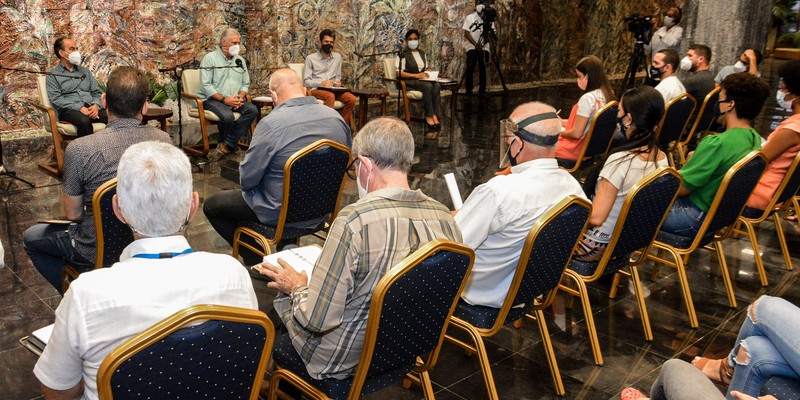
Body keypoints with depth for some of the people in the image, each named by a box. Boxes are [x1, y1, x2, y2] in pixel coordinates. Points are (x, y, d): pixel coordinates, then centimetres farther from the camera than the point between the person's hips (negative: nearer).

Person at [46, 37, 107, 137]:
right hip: (68, 110, -4)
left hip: (90, 109, 4)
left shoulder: (85, 71, 25)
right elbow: (56, 98, -3)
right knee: (84, 121, -39)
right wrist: (80, 108, -17)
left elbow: (96, 92, 18)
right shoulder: (53, 75, 10)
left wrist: (96, 105, -6)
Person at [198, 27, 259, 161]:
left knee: (253, 110, -23)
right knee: (227, 116, -36)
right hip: (212, 99, -6)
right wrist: (224, 99, -19)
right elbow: (206, 85, -10)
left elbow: (246, 83, 18)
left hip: (235, 99, 6)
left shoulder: (240, 60, 17)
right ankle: (229, 145, -3)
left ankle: (226, 145, -21)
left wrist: (241, 96, -5)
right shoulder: (210, 59, -2)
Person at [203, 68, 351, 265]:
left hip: (280, 214, -7)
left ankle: (255, 261, 18)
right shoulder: (337, 118, -7)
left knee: (211, 205, 16)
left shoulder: (271, 124, -25)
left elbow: (247, 180, -18)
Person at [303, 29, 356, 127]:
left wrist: (338, 82, -2)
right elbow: (306, 81, -1)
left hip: (333, 89, 4)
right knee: (330, 96, -39)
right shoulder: (311, 58, 3)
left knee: (351, 98, -25)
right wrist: (321, 83, -17)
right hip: (316, 90, -4)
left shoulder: (337, 57, 17)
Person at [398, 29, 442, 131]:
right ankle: (429, 116, -31)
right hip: (409, 81, -6)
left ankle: (434, 116, -34)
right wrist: (416, 75, -17)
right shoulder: (403, 54, 0)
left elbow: (427, 67, 32)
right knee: (428, 86, -35)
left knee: (437, 85, -27)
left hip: (423, 79, 6)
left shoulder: (422, 53, 23)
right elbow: (399, 73, -9)